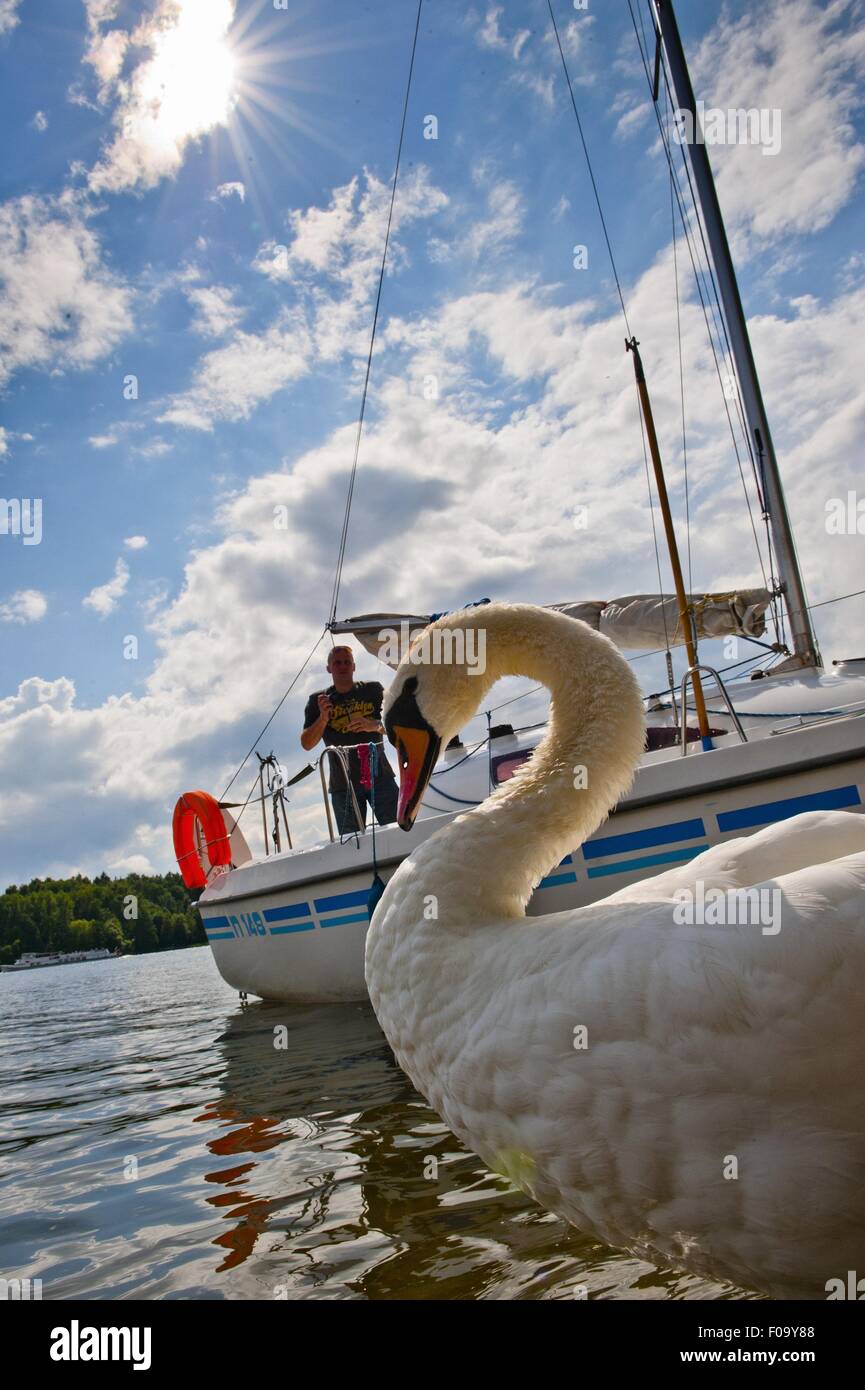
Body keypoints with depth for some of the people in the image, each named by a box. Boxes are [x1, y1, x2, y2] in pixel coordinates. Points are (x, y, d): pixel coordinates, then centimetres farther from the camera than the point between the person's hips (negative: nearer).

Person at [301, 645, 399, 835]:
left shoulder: (373, 690, 9)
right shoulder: (318, 700, 10)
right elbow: (307, 744, 5)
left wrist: (375, 725, -20)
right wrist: (323, 718, -13)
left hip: (379, 775, 0)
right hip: (343, 784, 0)